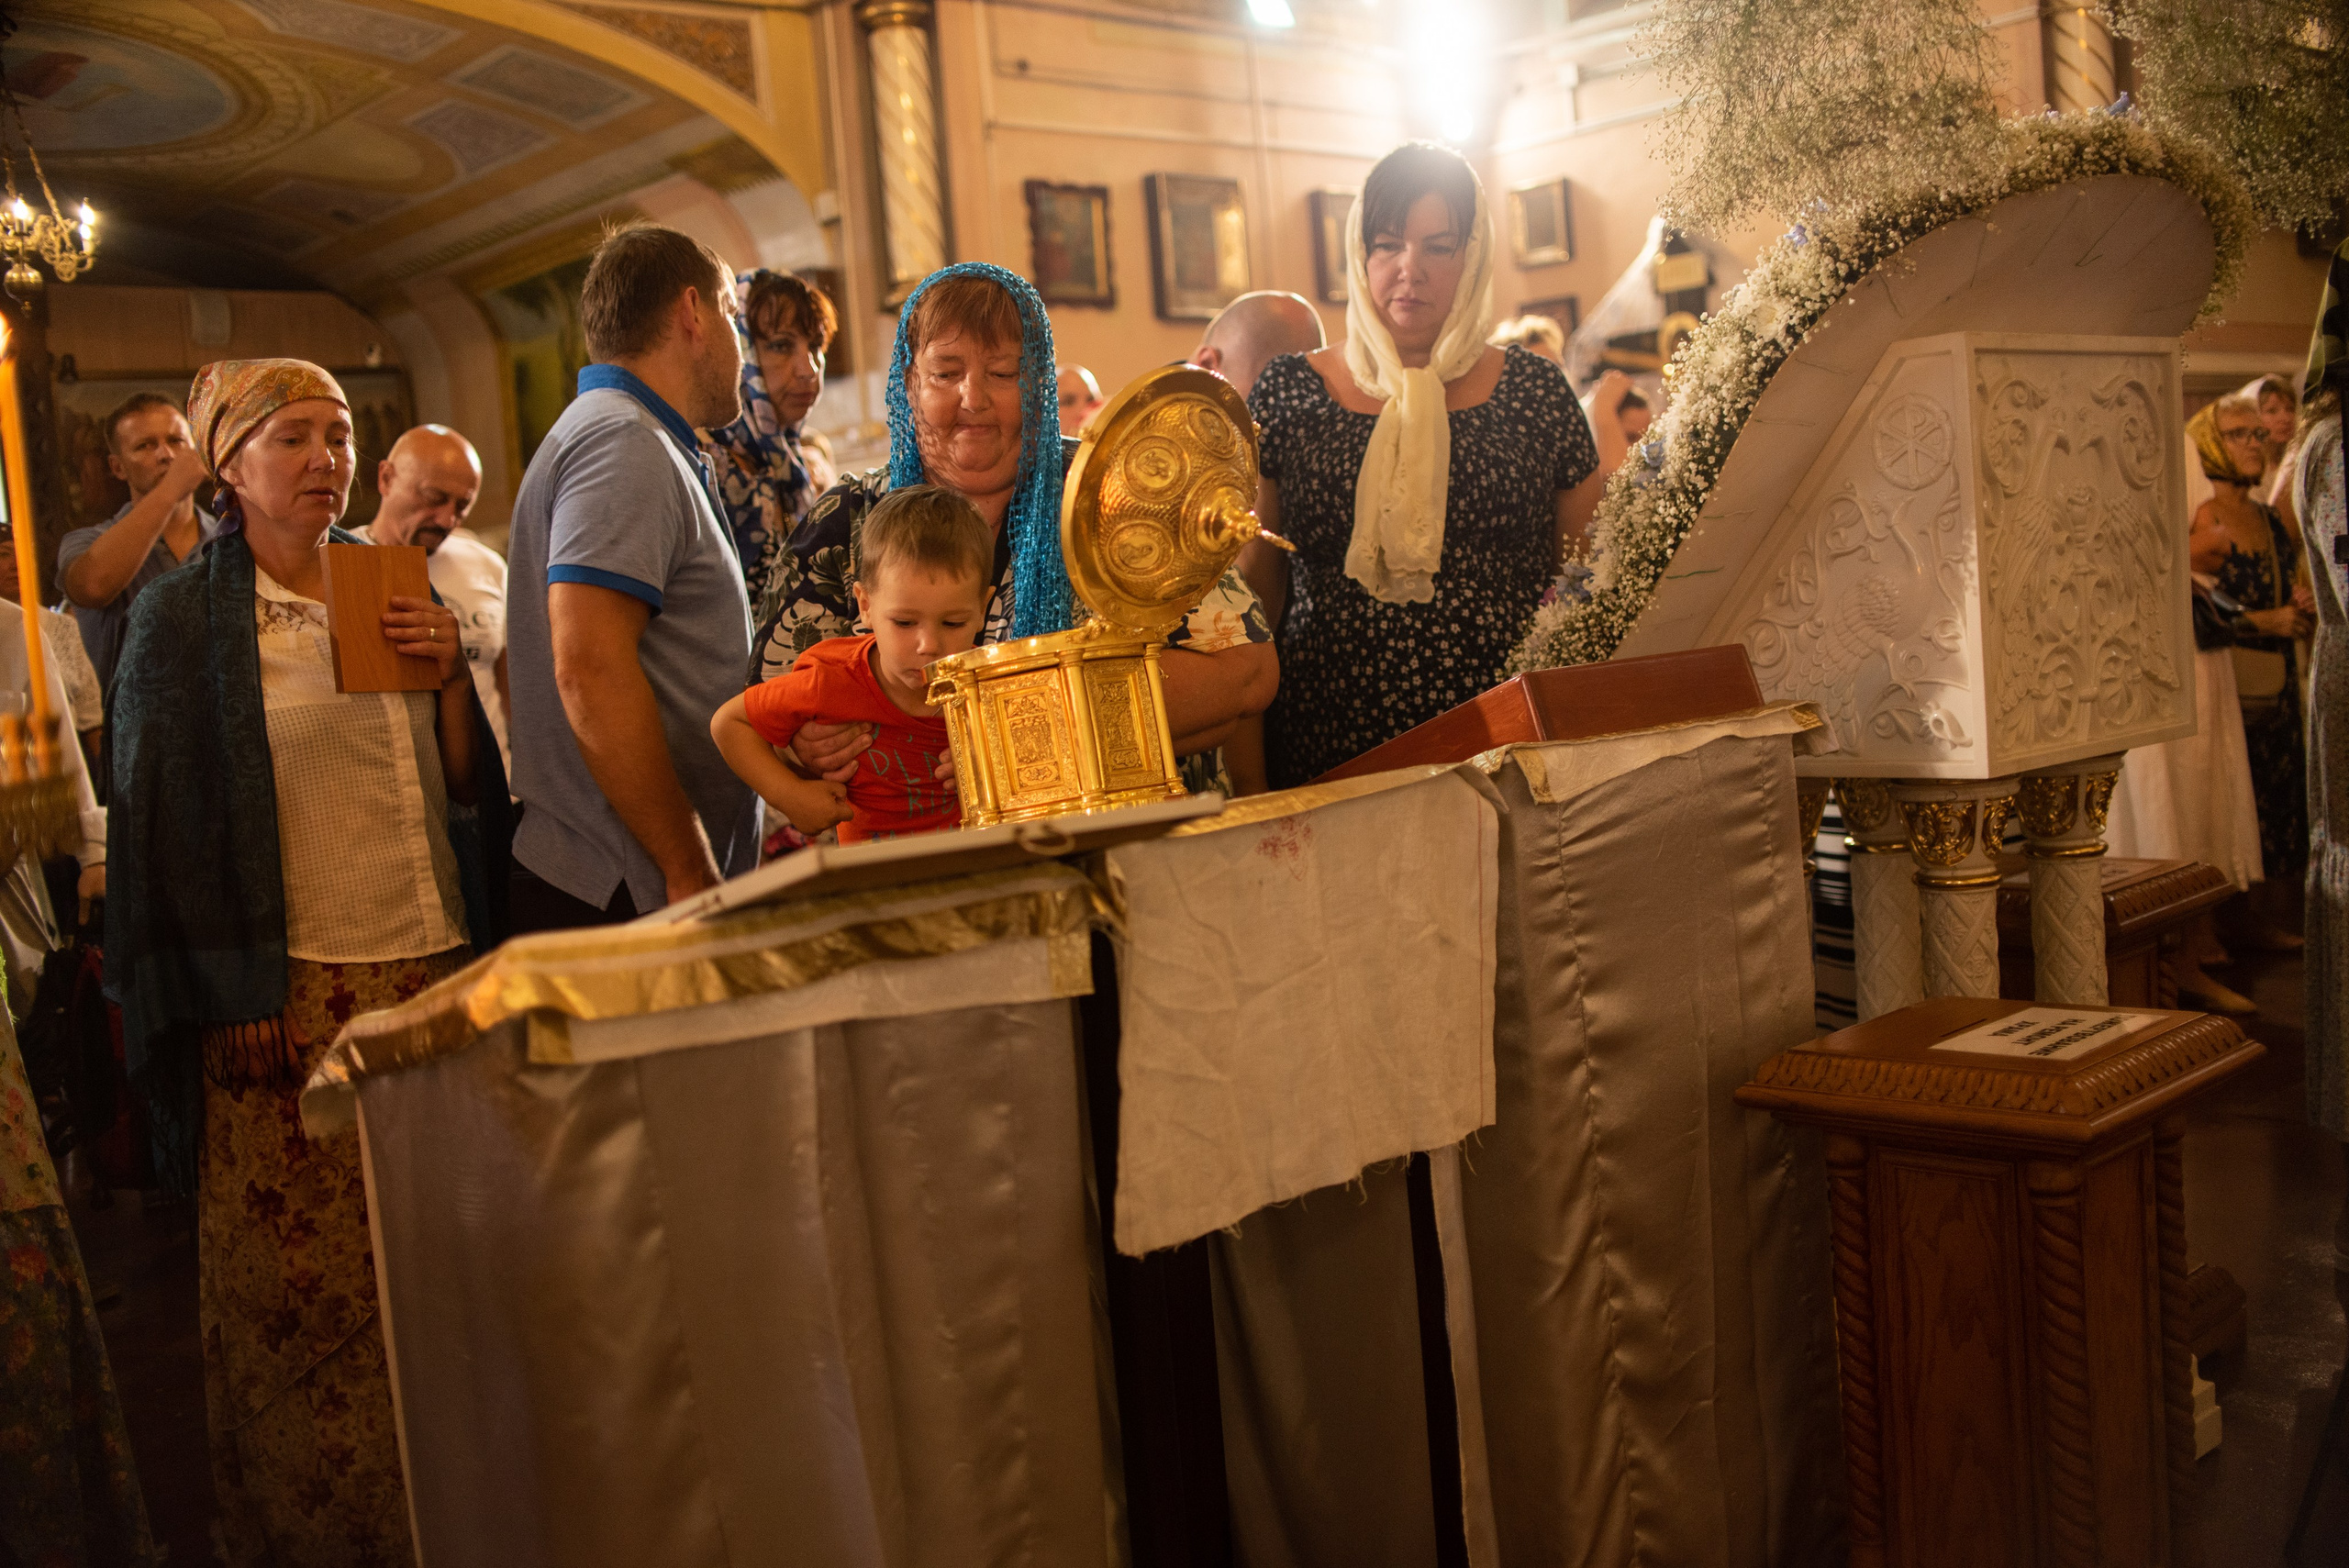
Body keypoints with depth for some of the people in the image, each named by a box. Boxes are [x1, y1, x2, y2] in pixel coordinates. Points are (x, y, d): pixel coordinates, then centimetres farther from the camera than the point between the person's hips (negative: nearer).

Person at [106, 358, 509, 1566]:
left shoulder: (397, 590, 13)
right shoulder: (185, 617, 0)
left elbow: (468, 781, 12)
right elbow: (168, 816, -3)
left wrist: (449, 675, -7)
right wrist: (232, 997, -9)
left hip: (435, 962, 4)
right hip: (289, 991, -4)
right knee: (306, 1271, 1)